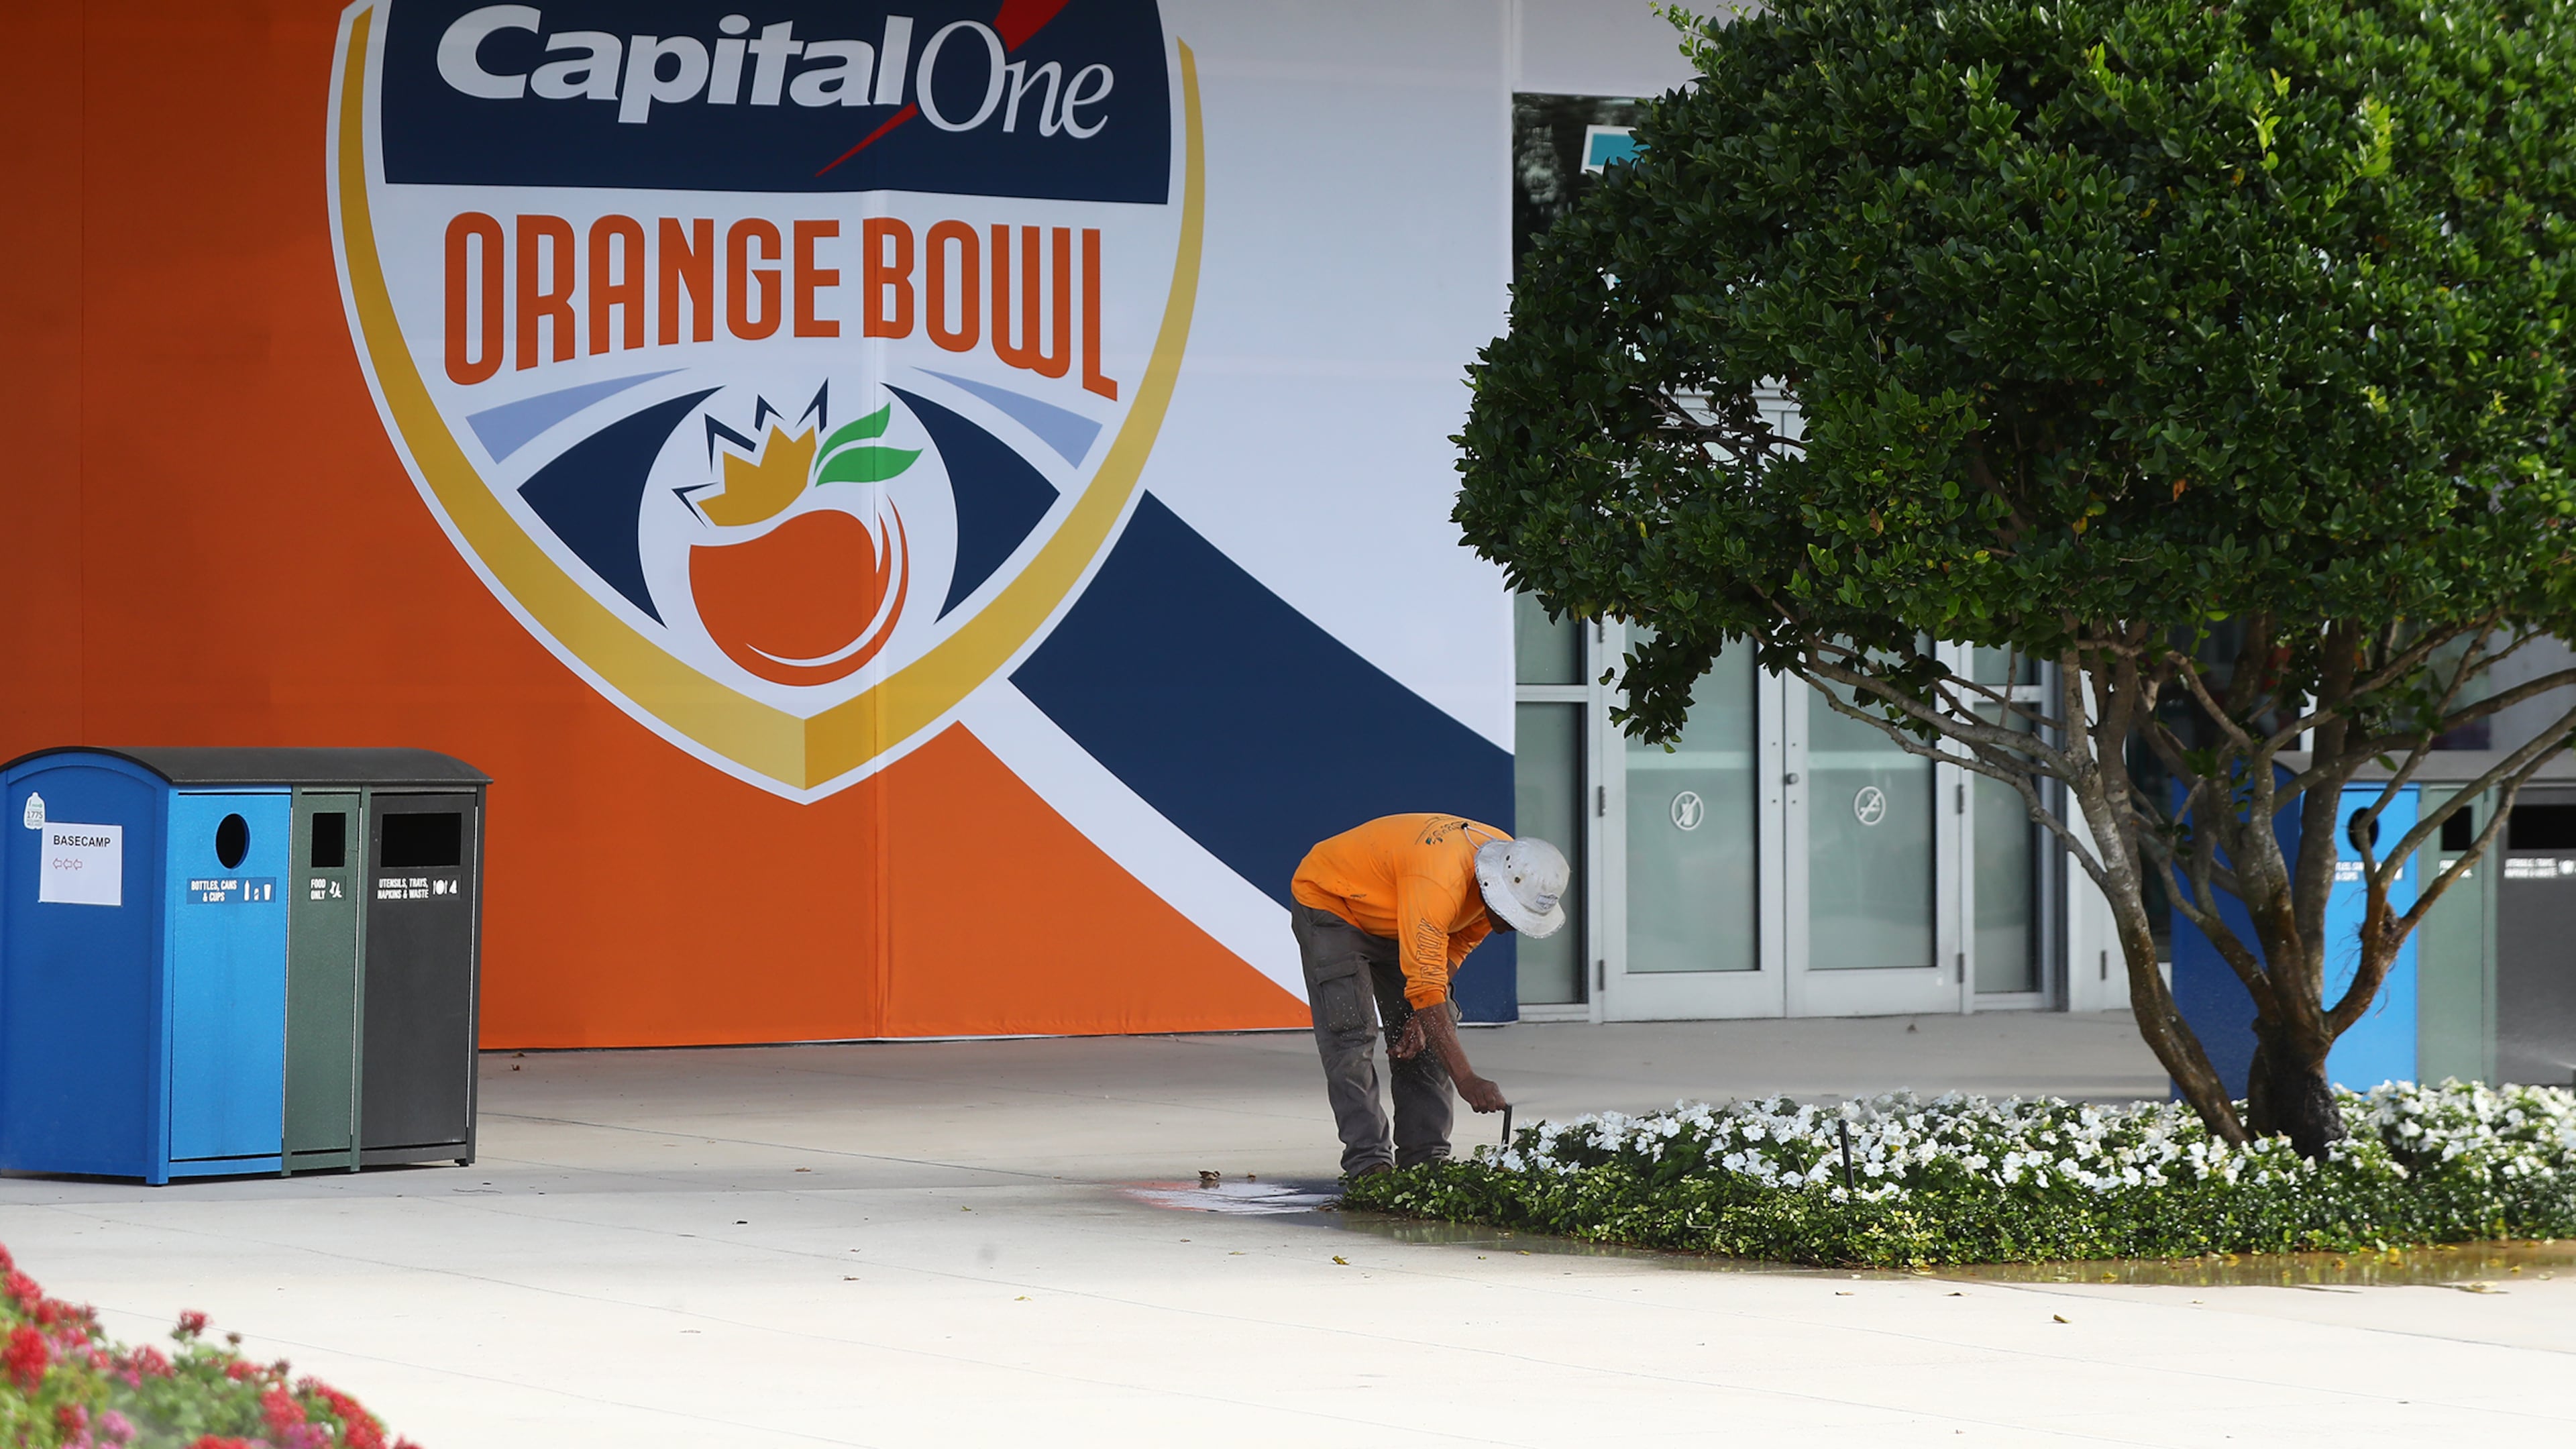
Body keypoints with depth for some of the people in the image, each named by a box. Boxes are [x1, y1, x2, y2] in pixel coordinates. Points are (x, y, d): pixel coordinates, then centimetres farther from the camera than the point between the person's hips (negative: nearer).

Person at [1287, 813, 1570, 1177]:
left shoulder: (1510, 871, -16)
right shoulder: (1437, 885, -42)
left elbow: (1456, 946, -2)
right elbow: (1425, 986, -43)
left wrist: (1421, 1015, -14)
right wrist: (1466, 1080, -46)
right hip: (1328, 902, -8)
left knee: (1429, 1039, -1)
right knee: (1350, 1034, -18)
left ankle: (1426, 1156, -1)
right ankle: (1367, 1160, -16)